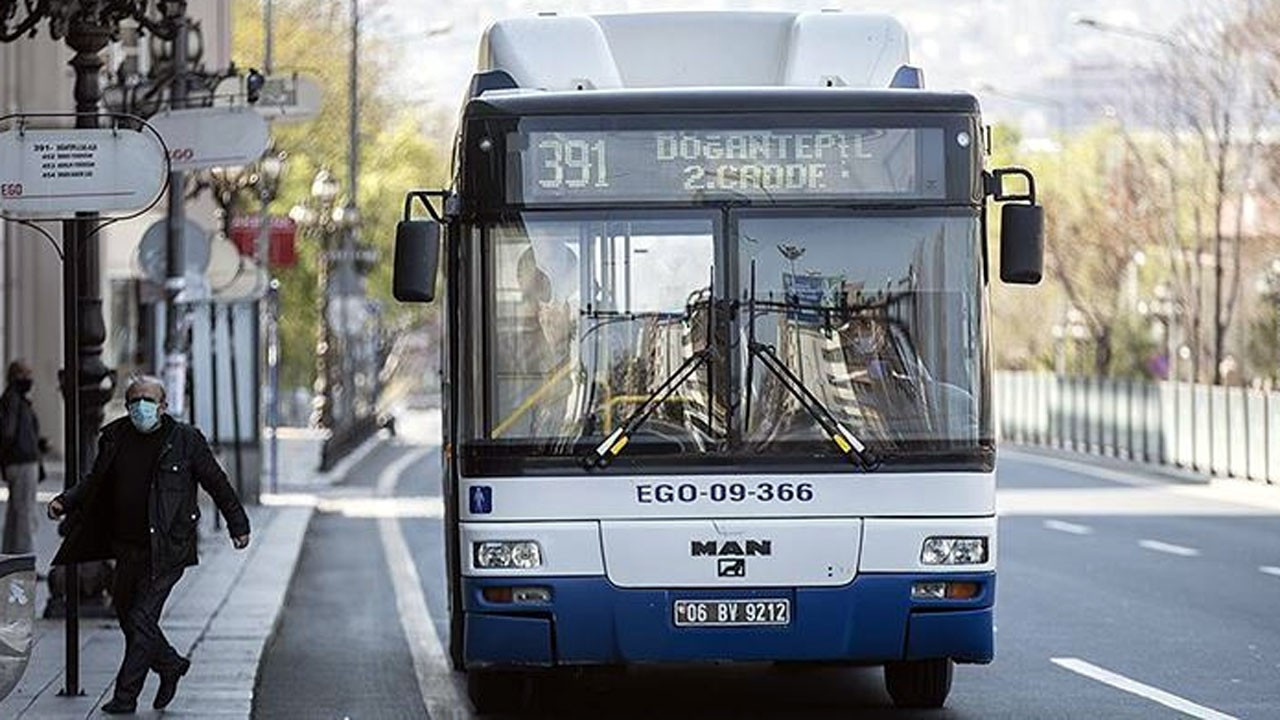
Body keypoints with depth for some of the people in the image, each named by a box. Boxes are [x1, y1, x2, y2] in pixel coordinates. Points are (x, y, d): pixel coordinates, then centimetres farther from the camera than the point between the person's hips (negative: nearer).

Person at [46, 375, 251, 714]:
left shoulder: (185, 439, -5)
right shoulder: (115, 438, 6)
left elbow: (216, 483, 4)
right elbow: (95, 483, 17)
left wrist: (237, 525, 7)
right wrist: (65, 502, 1)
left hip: (166, 549, -6)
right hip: (127, 547, 6)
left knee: (141, 619, -9)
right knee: (127, 614, 13)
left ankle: (126, 696, -2)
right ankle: (170, 665, 36)